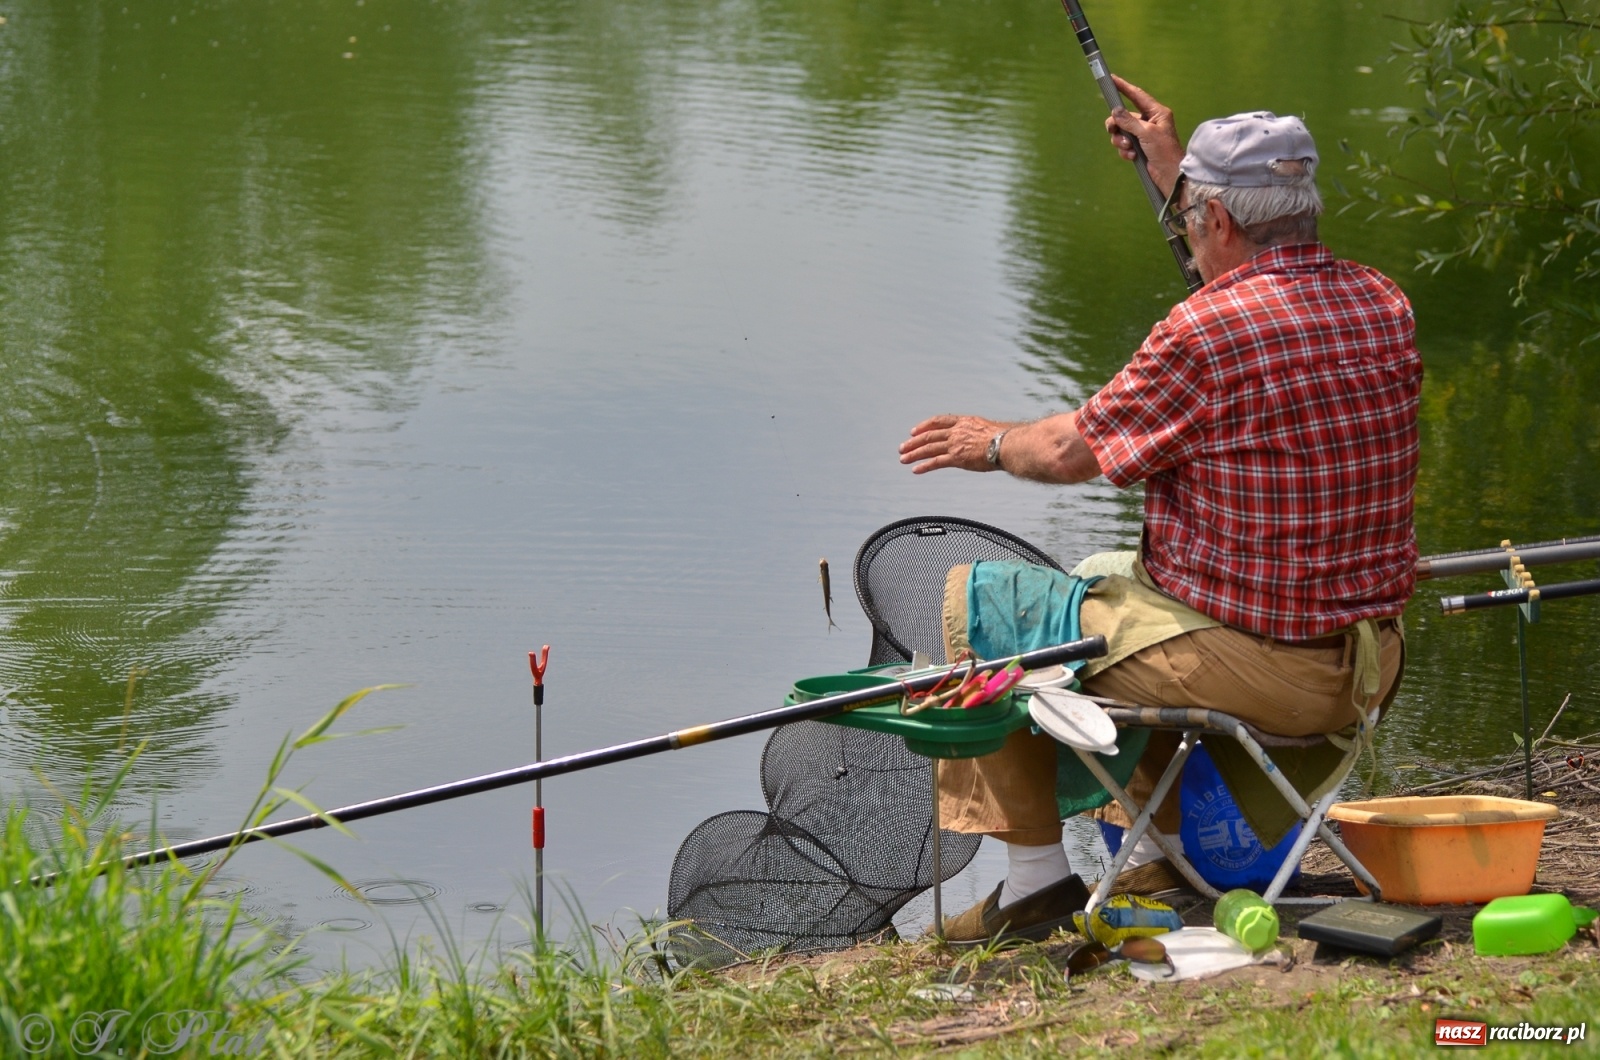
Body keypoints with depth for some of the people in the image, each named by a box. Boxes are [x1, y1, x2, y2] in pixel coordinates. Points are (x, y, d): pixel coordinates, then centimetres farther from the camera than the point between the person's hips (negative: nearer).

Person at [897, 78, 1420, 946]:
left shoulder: (1203, 330, -20)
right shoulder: (1383, 306, 3)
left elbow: (1071, 452, -7)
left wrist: (990, 443, 15)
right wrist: (1175, 168, 36)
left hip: (1250, 666, -8)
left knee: (976, 600, 8)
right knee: (1103, 575, 33)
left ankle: (1034, 875, 12)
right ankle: (1158, 852, 34)